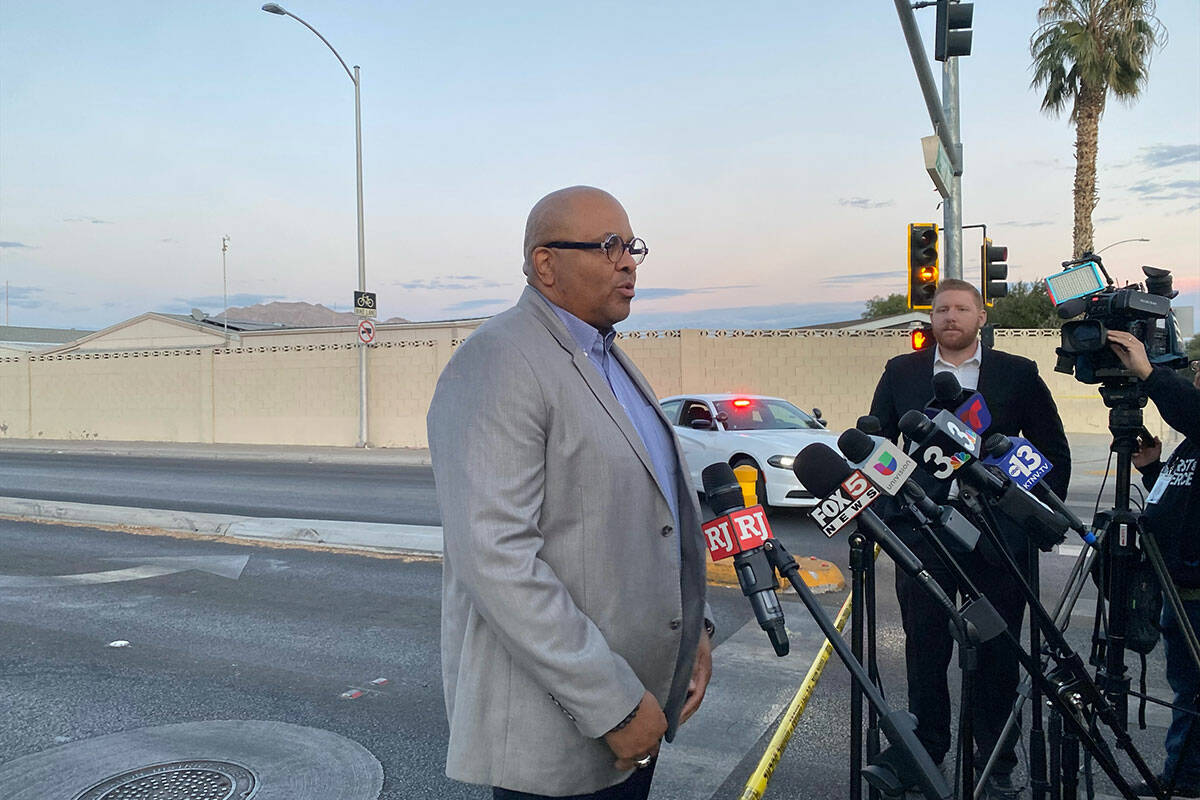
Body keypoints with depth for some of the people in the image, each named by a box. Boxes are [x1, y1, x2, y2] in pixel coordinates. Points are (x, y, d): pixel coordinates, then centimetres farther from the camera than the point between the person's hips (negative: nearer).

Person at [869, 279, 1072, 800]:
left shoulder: (1019, 374, 6)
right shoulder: (901, 373, 7)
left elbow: (1054, 451, 10)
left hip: (998, 536, 0)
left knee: (998, 654, 8)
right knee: (925, 650, 7)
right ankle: (928, 754, 24)